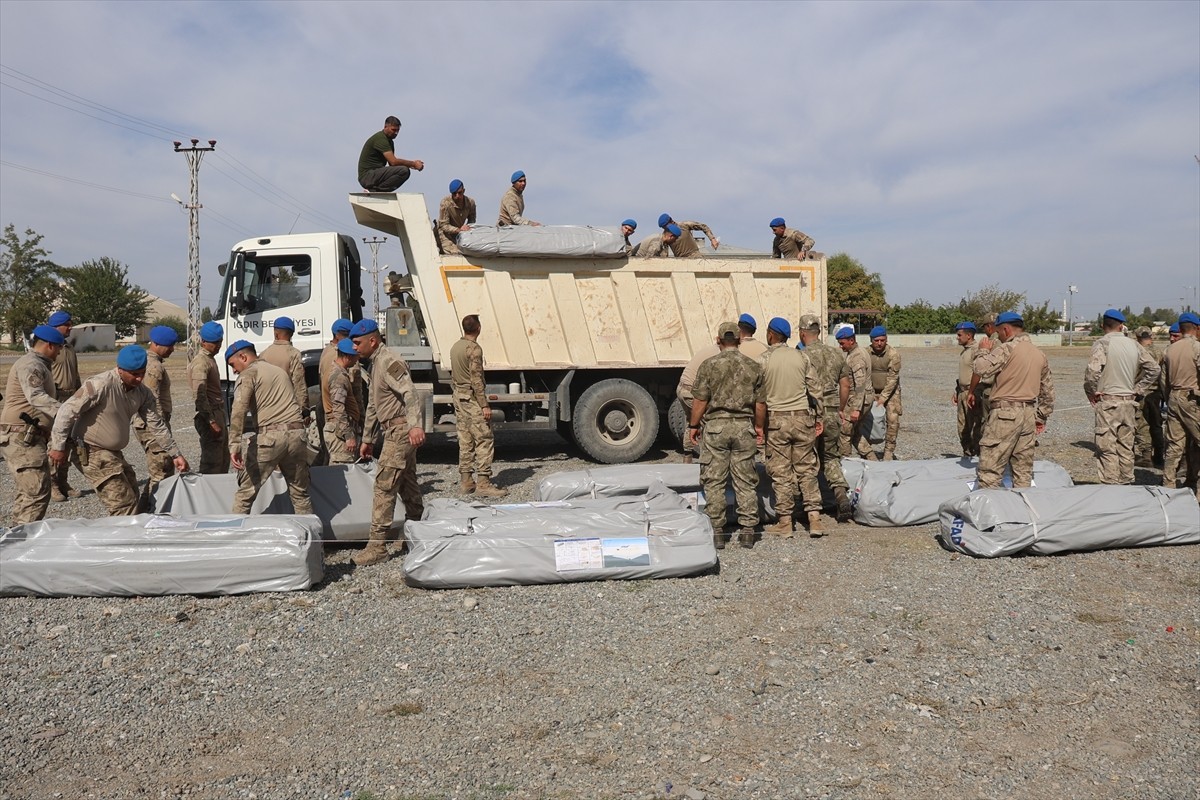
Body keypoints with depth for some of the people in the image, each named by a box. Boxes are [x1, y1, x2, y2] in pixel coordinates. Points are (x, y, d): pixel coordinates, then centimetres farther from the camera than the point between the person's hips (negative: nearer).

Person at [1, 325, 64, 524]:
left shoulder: (40, 365, 20)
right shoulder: (30, 365, -14)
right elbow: (36, 397, -31)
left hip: (28, 437, 11)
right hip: (21, 437, -11)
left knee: (29, 491, 18)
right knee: (38, 491, -14)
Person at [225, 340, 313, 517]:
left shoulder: (249, 373, 2)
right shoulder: (279, 371, 24)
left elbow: (239, 410, -13)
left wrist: (235, 445, -20)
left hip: (269, 436, -6)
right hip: (296, 434, 6)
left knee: (245, 492, 6)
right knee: (300, 493, 16)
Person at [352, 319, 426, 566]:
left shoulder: (389, 362, -13)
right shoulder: (375, 364, 19)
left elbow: (409, 393, -28)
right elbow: (372, 406, 26)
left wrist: (415, 425, -41)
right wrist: (367, 439, 29)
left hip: (401, 429, -10)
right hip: (395, 431, 10)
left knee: (384, 485, -11)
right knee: (407, 484, 17)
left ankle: (377, 544, -9)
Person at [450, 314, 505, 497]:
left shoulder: (455, 347, 13)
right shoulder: (474, 349, -14)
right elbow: (476, 380, -18)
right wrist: (485, 405, -18)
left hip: (459, 397, 9)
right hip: (472, 398, -9)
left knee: (465, 441, 11)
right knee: (485, 440, -7)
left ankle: (465, 481, 13)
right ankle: (483, 483, -10)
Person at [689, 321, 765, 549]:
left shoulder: (709, 365, -4)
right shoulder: (753, 366, 3)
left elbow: (700, 400, -5)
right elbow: (760, 402, 6)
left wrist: (693, 425, 8)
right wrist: (759, 427, 19)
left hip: (716, 425, -2)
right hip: (744, 427, 2)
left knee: (714, 481, 5)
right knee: (746, 481, 8)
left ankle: (716, 531, 6)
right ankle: (747, 530, 10)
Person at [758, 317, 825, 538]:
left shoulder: (763, 360, -6)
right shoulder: (802, 356, 3)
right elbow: (816, 389, 4)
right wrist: (820, 417, 12)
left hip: (776, 420, -3)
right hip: (802, 418, 3)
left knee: (781, 472, 4)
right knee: (807, 469, 9)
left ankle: (785, 522, 9)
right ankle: (815, 519, 8)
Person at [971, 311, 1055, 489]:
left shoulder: (1006, 349, -10)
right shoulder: (1040, 354, 15)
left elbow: (981, 368, -19)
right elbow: (1048, 390, 19)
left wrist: (983, 350, 1)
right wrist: (1042, 417, 26)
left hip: (1005, 413, -8)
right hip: (1029, 414, 8)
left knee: (989, 468, -6)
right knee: (1024, 470, 13)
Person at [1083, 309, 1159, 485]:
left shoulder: (1102, 343, -10)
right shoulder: (1133, 345, 8)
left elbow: (1092, 371, -24)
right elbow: (1153, 369, 10)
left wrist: (1091, 392, -9)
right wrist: (1138, 390, 12)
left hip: (1108, 401, -6)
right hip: (1129, 402, 6)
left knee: (1107, 448, -3)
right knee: (1126, 447, 15)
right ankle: (1126, 484, 22)